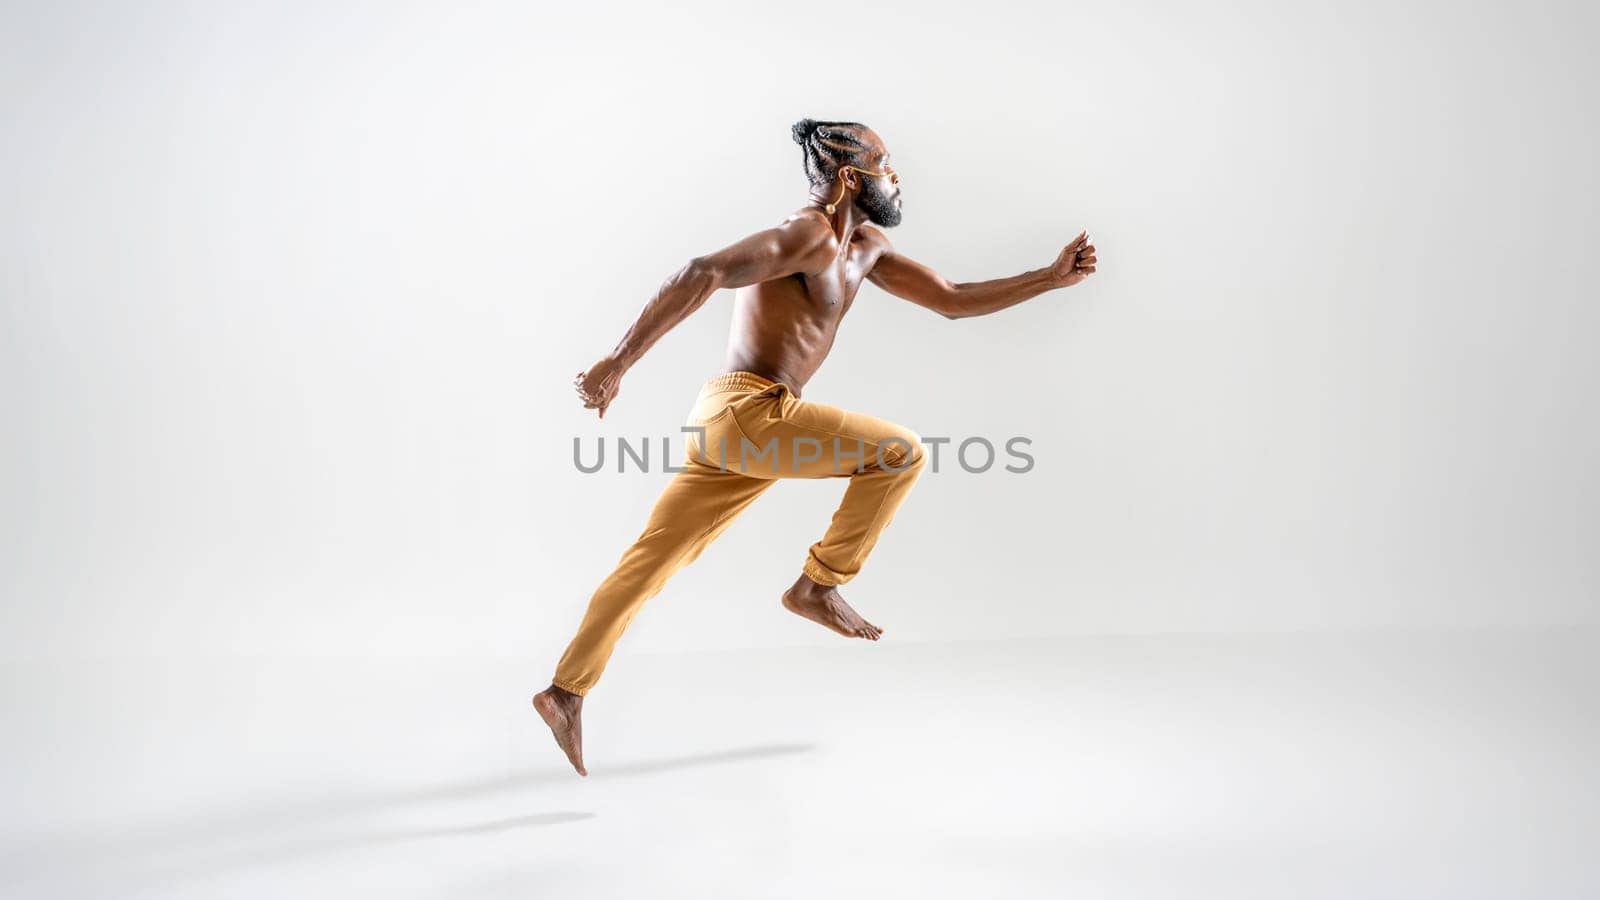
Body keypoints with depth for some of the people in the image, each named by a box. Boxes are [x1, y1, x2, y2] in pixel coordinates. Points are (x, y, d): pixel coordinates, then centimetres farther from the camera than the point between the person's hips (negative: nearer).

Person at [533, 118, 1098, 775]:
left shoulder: (865, 246, 20)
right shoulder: (809, 234, -12)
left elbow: (952, 301, 24)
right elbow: (701, 274, -23)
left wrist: (1052, 277, 20)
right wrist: (618, 362, -27)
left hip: (725, 424, 10)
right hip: (748, 410, -10)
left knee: (649, 564, 10)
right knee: (901, 452, -3)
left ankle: (566, 691, 15)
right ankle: (818, 586, 4)